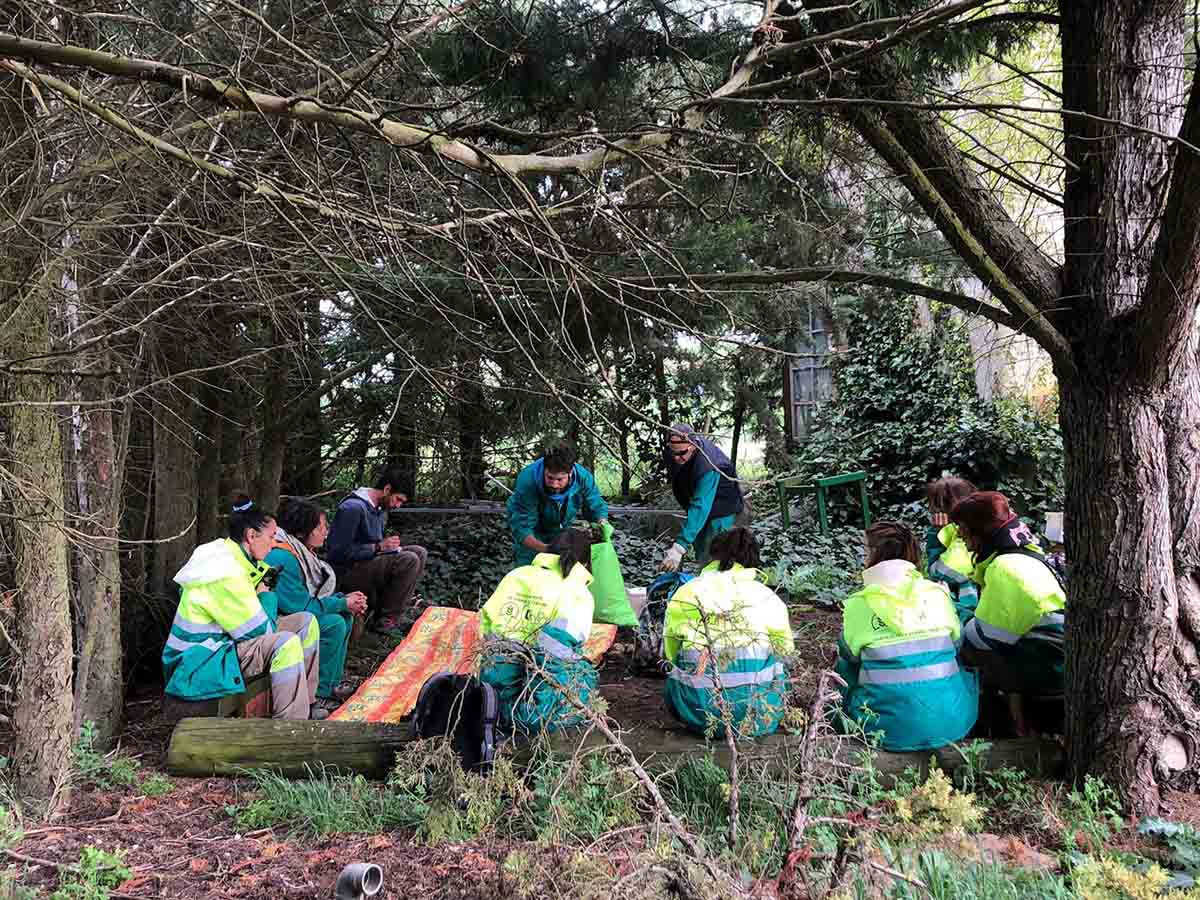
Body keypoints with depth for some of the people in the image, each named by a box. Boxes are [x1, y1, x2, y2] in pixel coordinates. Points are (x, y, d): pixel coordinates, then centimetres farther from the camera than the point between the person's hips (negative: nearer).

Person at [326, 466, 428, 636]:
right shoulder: (353, 508, -20)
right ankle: (386, 619, -12)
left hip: (370, 563, 9)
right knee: (409, 560, -23)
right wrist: (379, 547, -23)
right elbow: (339, 552, -23)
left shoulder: (381, 509, 11)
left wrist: (391, 545, 0)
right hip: (346, 572, -9)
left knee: (419, 552, 0)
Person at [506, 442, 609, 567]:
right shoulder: (527, 480, -39)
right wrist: (544, 548, -55)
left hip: (562, 531, 3)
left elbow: (597, 508, -13)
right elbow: (521, 526, -39)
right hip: (532, 534, -3)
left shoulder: (583, 478, -29)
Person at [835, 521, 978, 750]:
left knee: (843, 672, 22)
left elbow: (849, 657, 10)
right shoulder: (938, 593, 1)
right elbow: (957, 642, 16)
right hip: (953, 725, 2)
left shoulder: (859, 604, -6)